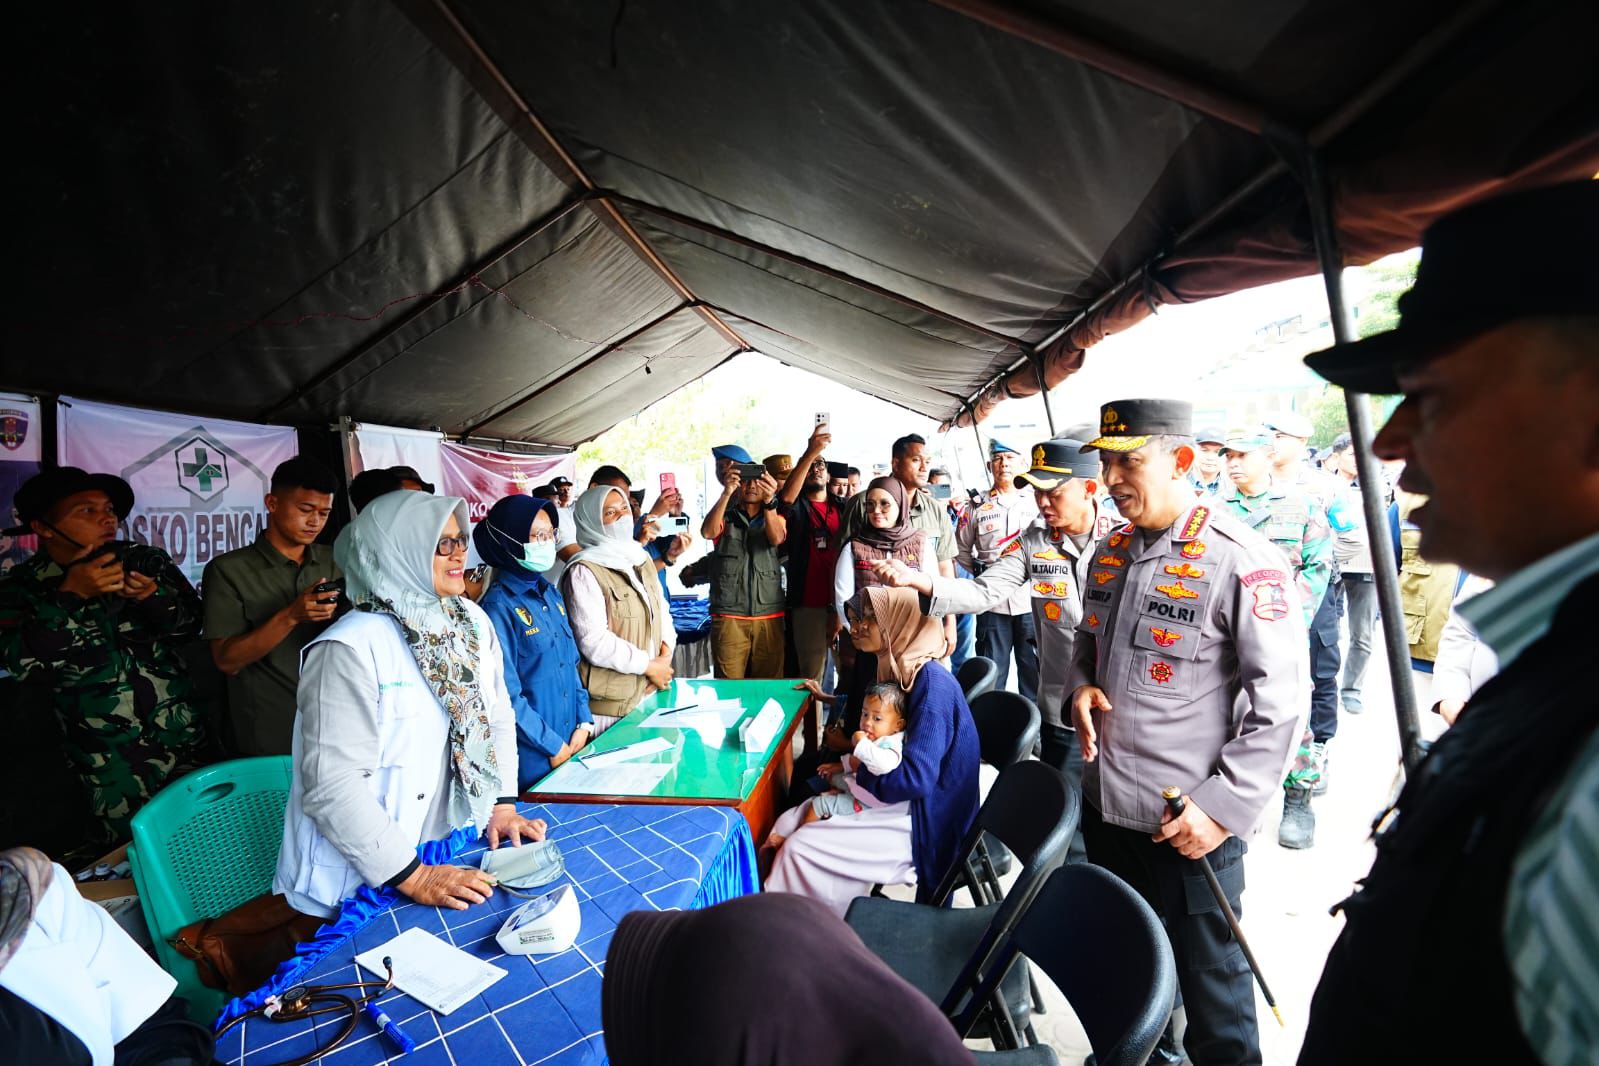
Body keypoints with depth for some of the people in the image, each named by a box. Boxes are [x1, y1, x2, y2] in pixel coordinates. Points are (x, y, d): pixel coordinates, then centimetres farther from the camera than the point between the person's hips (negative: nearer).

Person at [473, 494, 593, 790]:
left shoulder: (551, 594, 6)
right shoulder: (499, 606, -17)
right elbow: (507, 695, -18)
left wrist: (584, 723, 2)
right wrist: (554, 746, -13)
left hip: (572, 744, 7)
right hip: (532, 759, -7)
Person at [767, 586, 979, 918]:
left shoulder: (931, 681, -24)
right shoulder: (901, 672, 5)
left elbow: (915, 779, -27)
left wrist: (850, 777, -13)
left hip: (925, 824, -9)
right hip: (901, 801, 9)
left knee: (800, 848, -13)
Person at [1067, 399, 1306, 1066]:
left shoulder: (1241, 561, -17)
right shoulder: (1111, 550, 4)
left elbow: (1278, 701, -16)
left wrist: (1225, 807, -18)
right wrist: (1081, 686, -3)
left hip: (1190, 825, -6)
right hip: (1105, 806, 7)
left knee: (1208, 979, 15)